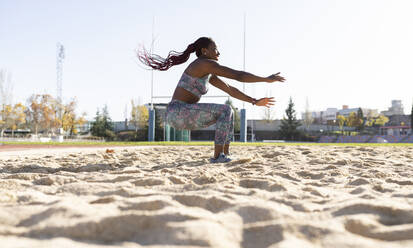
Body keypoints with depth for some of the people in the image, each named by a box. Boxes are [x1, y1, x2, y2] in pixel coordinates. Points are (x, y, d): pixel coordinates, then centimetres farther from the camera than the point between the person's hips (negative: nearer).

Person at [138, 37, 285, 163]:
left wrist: (255, 102, 19)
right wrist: (266, 79, -8)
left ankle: (226, 154, 9)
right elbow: (239, 75, -14)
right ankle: (218, 156, -12)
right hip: (178, 113, -10)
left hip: (182, 115, 10)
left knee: (228, 113, 13)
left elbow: (230, 90, 23)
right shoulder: (206, 64, -10)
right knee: (226, 110, -15)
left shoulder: (208, 75, 21)